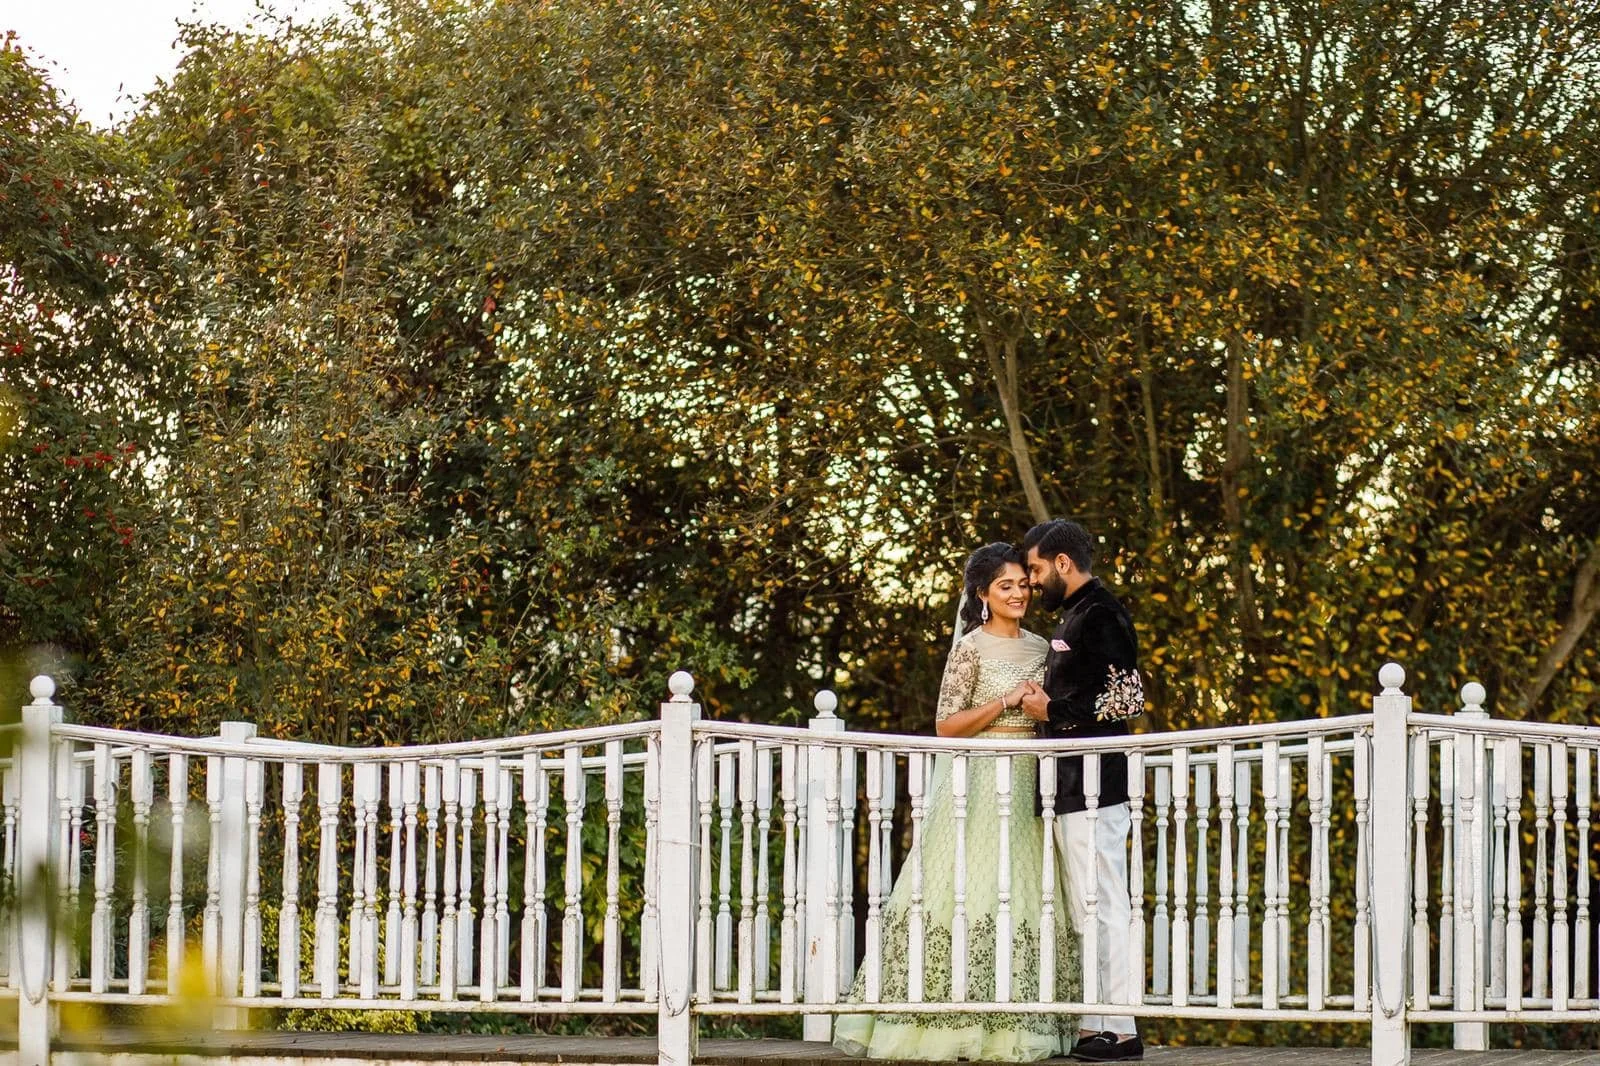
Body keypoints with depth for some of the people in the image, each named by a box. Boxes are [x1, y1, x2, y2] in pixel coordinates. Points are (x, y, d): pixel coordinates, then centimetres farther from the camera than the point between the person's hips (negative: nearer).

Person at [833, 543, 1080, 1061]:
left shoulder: (1039, 647, 14)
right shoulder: (971, 648, -4)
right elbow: (948, 724, -9)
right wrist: (1007, 700, -15)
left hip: (1027, 785, 6)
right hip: (979, 781, -6)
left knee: (1023, 898, 1)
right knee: (973, 893, -9)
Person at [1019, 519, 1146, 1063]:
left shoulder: (1100, 615, -10)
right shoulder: (1075, 617, 20)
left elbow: (1128, 697, -19)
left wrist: (1053, 711, -13)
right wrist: (1045, 706, 8)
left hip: (1094, 786, -11)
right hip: (1075, 788, 11)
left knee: (1101, 907, -10)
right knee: (1088, 911, 11)